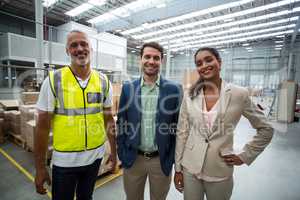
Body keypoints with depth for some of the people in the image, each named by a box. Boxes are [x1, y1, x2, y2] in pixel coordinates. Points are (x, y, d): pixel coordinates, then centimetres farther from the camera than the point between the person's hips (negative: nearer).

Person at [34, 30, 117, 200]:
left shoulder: (103, 81, -4)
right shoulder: (53, 80, -11)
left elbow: (109, 119, 2)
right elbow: (43, 126, -7)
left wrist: (114, 151, 6)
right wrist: (40, 167, -4)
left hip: (95, 156, 2)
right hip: (64, 159, -2)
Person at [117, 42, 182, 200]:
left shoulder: (173, 89, -7)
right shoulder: (127, 88, -3)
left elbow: (177, 126, -3)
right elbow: (121, 123, 1)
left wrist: (172, 159, -2)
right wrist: (122, 155, -1)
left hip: (161, 160, 0)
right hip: (133, 159, 1)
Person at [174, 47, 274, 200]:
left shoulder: (239, 94, -8)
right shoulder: (189, 96, -4)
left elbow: (266, 129, 4)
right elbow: (181, 133, -1)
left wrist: (245, 156, 0)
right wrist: (178, 168, 1)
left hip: (220, 172, -1)